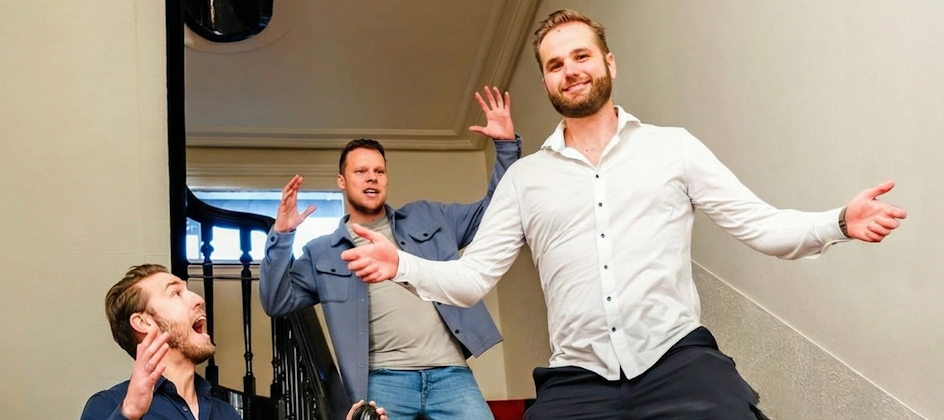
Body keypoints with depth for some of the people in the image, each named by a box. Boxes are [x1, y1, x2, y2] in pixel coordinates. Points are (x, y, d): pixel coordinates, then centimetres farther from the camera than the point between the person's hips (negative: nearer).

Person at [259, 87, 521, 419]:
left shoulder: (427, 218, 19)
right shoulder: (323, 253, 15)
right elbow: (276, 303, 8)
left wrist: (506, 145, 10)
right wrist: (282, 236, -4)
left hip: (449, 373, 1)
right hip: (383, 380, -1)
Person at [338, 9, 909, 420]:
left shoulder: (674, 147, 11)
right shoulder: (524, 178, 14)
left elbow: (761, 226, 7)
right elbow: (471, 279, 11)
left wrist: (839, 222, -10)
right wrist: (404, 265, -7)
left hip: (679, 359, -1)